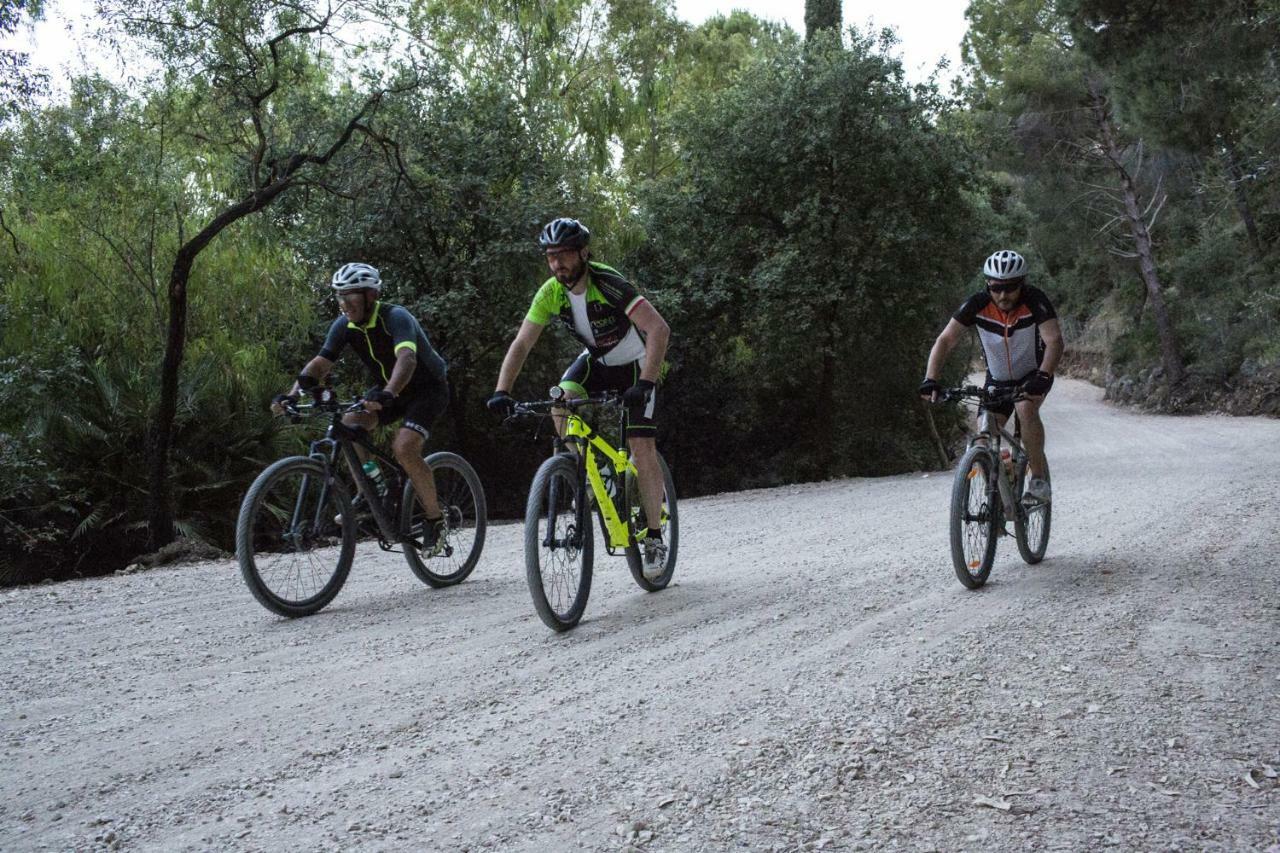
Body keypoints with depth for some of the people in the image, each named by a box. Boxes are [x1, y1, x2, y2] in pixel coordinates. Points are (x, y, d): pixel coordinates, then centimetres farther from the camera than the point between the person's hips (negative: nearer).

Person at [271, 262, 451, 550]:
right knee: (349, 424, -16)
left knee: (404, 448, -27)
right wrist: (292, 395, -30)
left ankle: (435, 519, -9)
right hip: (389, 392, 7)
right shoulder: (344, 326, -9)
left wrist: (387, 393, -65)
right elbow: (320, 363, -14)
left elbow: (407, 358, -47)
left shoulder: (395, 318, -29)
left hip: (428, 388, -7)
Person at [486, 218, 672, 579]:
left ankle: (655, 538, -2)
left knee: (641, 447, -14)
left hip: (636, 363, -4)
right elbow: (521, 343, -16)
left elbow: (659, 328, -40)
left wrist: (646, 383, -50)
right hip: (596, 360, 5)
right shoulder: (550, 293, -16)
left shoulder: (608, 283, -32)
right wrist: (501, 391, -30)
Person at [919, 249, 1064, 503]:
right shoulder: (977, 304, -21)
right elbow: (945, 340, -27)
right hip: (997, 380, 3)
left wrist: (1043, 376, -52)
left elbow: (1054, 340, -35)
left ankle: (1039, 479, -18)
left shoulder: (1035, 300, -25)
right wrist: (930, 380, -40)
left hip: (1032, 375, -3)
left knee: (1026, 409, -32)